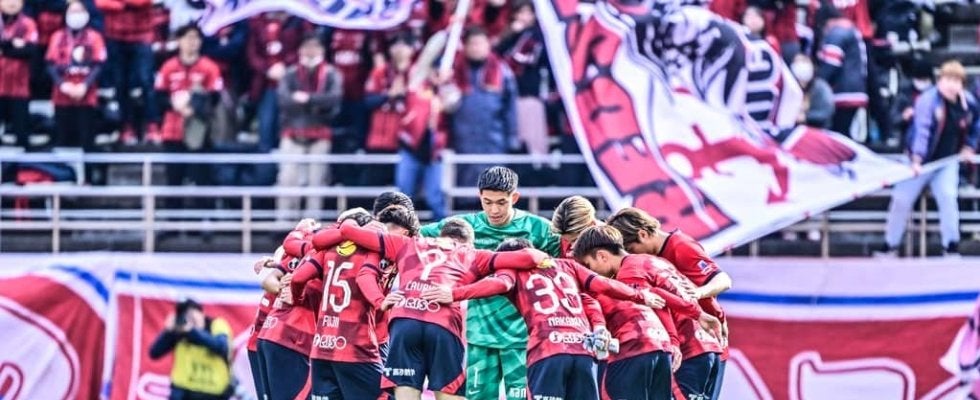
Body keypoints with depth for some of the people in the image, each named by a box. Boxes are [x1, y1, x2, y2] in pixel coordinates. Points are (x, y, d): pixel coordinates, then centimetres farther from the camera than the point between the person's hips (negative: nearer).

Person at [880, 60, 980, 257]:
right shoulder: (928, 101, -23)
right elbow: (922, 130, -33)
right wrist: (916, 160, -41)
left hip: (947, 160, 3)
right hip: (922, 160, -3)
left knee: (948, 196, -15)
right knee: (902, 199, -1)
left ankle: (951, 246, -8)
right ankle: (890, 245, 12)